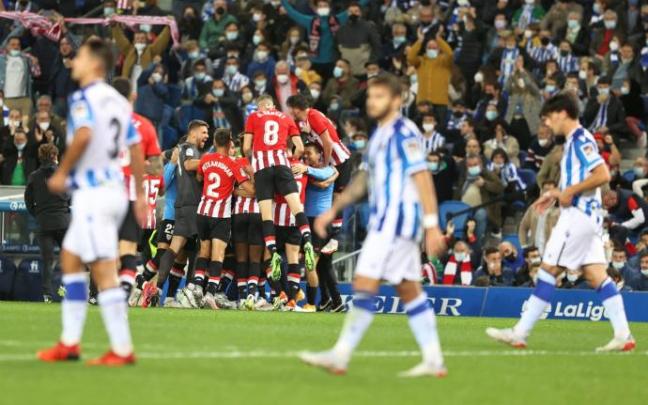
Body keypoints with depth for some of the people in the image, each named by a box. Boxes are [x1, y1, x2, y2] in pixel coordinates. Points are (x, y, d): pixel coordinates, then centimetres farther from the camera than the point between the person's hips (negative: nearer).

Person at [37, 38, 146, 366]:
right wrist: (140, 196, 18)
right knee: (70, 259, 17)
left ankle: (122, 349, -8)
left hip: (93, 191, -9)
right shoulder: (118, 101, 14)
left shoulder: (83, 98, -9)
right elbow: (136, 148, 14)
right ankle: (69, 343, 17)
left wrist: (62, 173, -14)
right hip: (114, 189, 9)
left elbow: (84, 134, -26)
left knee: (104, 271, -7)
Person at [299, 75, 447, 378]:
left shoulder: (404, 132, -11)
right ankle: (434, 361, 9)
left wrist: (432, 224, -22)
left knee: (365, 284, -11)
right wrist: (333, 211, 21)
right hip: (384, 220, 10)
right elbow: (363, 179, 25)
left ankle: (340, 356, -10)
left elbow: (422, 178, -16)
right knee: (409, 291, 8)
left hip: (398, 217, -10)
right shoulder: (379, 135, 18)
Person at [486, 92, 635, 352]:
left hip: (577, 214, -10)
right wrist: (557, 194, 16)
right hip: (586, 215, 10)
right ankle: (623, 335, -3)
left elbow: (603, 175, -22)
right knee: (596, 274, 4)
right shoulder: (574, 141, 17)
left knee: (548, 270, -6)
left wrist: (569, 192, -18)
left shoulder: (581, 139, -13)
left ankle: (520, 333, -3)